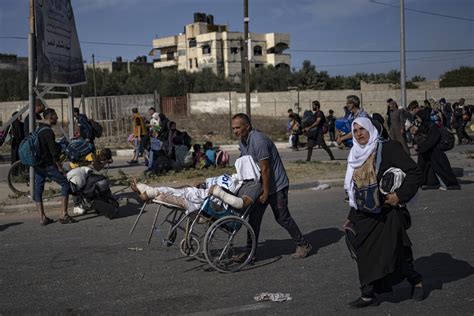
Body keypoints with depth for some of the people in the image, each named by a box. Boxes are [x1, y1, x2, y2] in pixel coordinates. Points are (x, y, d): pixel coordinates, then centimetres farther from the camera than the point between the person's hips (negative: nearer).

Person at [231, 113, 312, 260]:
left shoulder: (258, 141, -25)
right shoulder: (242, 141, 5)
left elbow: (265, 169, -24)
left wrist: (266, 192, -21)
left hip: (276, 185, -8)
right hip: (260, 185, 9)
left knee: (282, 217, -2)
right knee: (254, 217, 6)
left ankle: (303, 245, 14)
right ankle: (249, 251, 14)